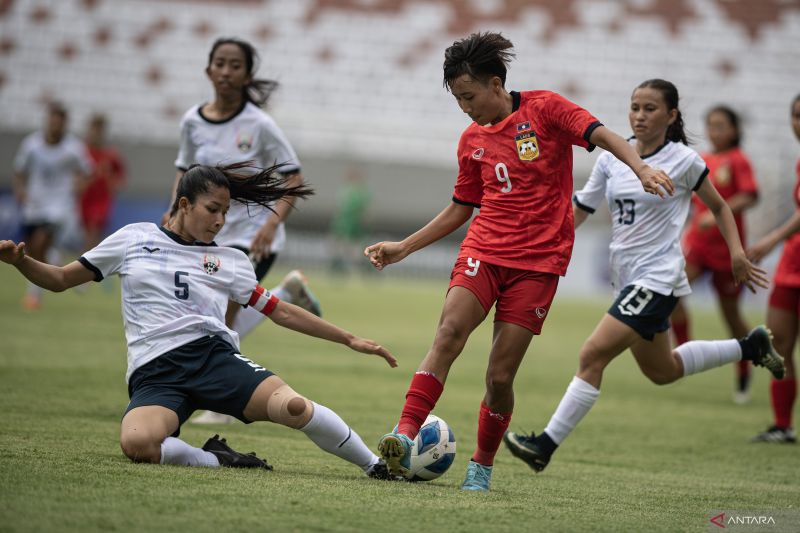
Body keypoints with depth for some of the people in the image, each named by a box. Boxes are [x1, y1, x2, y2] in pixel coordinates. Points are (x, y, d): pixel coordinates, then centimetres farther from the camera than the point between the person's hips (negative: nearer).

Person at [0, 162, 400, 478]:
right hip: (153, 372, -1)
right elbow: (59, 280, 18)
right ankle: (217, 459, -15)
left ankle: (377, 466, -10)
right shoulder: (135, 239, 14)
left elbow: (281, 312, 23)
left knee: (292, 405, -28)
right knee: (135, 442, -38)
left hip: (211, 352, 2)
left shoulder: (230, 261, 18)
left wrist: (350, 340, 20)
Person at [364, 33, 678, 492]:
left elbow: (604, 136, -12)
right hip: (484, 251, 3)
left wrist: (642, 168, -31)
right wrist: (403, 248, 18)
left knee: (500, 376, -6)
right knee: (449, 332, -25)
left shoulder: (544, 108, -2)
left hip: (539, 260, -3)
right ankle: (405, 436, -32)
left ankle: (482, 466, 15)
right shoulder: (472, 140, 13)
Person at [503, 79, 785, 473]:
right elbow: (580, 209, 8)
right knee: (661, 371, 22)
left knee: (593, 356, -17)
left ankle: (545, 447, -15)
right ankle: (750, 347, 40)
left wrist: (737, 253, -4)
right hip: (627, 277, 7)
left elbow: (718, 207, 6)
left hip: (657, 277, -7)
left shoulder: (683, 161, -7)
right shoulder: (612, 159, 5)